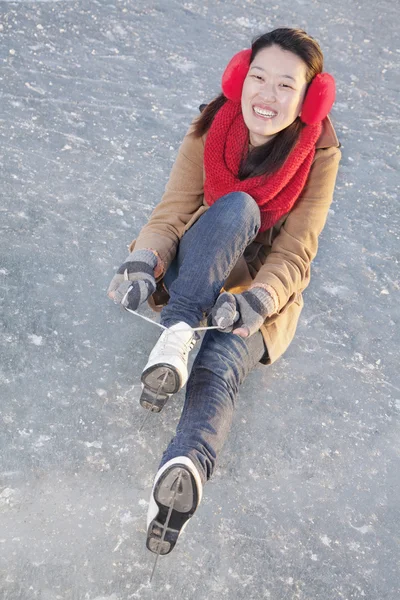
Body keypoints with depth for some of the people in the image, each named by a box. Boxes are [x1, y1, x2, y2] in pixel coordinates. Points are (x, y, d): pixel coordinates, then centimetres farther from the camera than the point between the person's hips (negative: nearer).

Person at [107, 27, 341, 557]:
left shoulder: (319, 154, -12)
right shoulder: (211, 128, -9)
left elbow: (294, 254, -16)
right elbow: (172, 212, -13)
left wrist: (256, 301, -36)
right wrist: (142, 262, -34)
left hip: (263, 287, -1)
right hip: (197, 272, 1)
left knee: (220, 368, -33)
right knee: (238, 207, -33)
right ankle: (177, 336, -41)